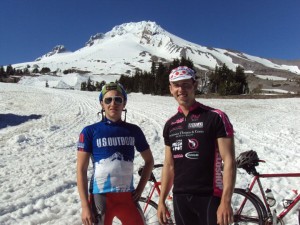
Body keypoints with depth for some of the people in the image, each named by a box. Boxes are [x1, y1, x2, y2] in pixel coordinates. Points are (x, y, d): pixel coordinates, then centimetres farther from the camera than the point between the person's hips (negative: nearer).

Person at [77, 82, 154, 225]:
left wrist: (140, 189, 5)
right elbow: (81, 170, -5)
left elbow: (149, 160, 14)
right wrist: (85, 206, -9)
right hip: (100, 197, -2)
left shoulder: (134, 130, 3)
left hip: (128, 197, 3)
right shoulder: (90, 131, -5)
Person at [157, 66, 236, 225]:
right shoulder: (170, 125, 7)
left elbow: (229, 161, -11)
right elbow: (169, 165, 11)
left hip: (210, 197, -5)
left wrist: (226, 201, -17)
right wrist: (161, 200, 10)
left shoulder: (215, 117, -9)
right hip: (180, 198, 5)